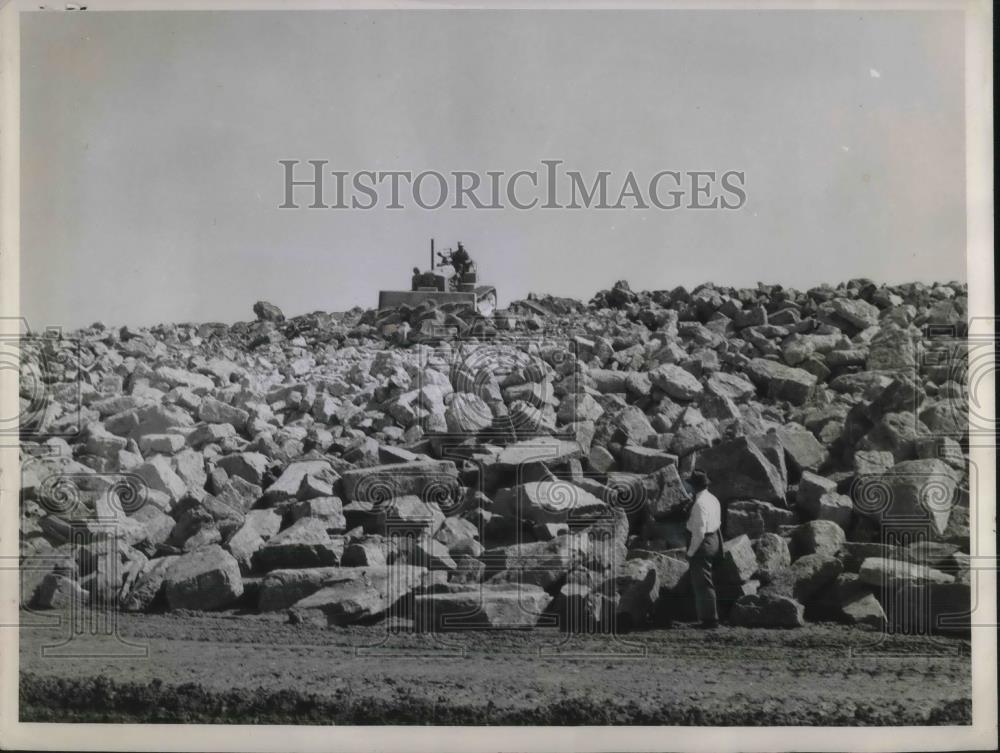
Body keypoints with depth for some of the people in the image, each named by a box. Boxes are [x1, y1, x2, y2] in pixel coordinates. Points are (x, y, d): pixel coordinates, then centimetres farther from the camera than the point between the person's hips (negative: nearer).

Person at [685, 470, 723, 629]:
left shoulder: (700, 504, -21)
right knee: (703, 583, 20)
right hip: (713, 540, 10)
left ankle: (710, 620, 3)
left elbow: (699, 532, -23)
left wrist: (690, 551, -14)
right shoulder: (713, 500, 8)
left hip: (701, 544, -10)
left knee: (703, 584, -2)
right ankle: (709, 618, 27)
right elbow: (717, 524, 14)